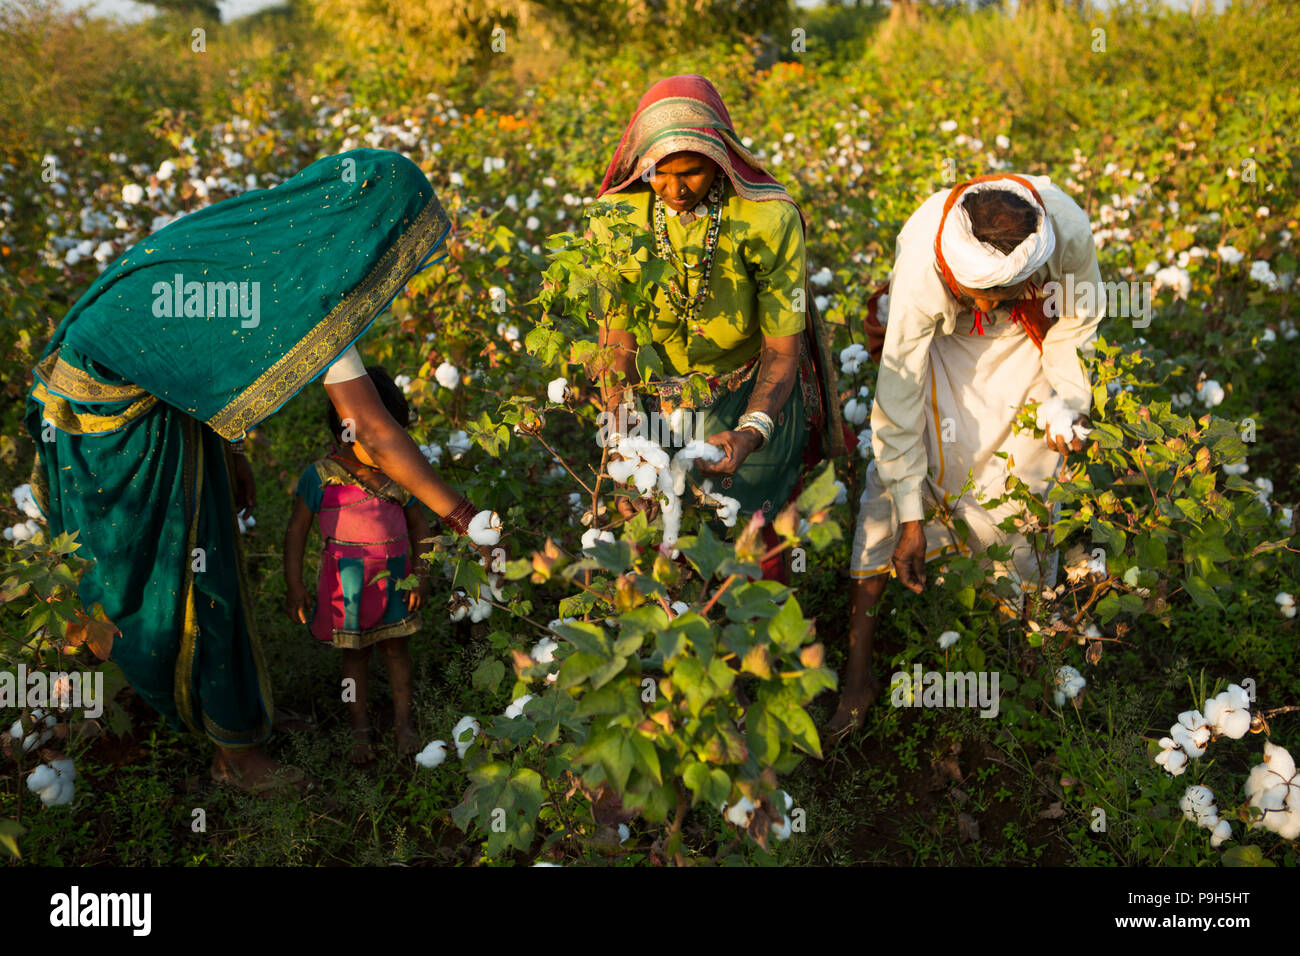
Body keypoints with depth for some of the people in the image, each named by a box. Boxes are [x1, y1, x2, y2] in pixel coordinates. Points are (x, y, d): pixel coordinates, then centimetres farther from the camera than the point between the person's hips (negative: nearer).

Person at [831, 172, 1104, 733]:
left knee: (1019, 492, -5)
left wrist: (1070, 403, -18)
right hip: (939, 340, -1)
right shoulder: (921, 266, -38)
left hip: (1028, 346, 2)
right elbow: (899, 397, -31)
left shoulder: (1070, 235, -32)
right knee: (892, 482, -12)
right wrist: (910, 519, -28)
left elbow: (1077, 320, -7)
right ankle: (858, 673, -5)